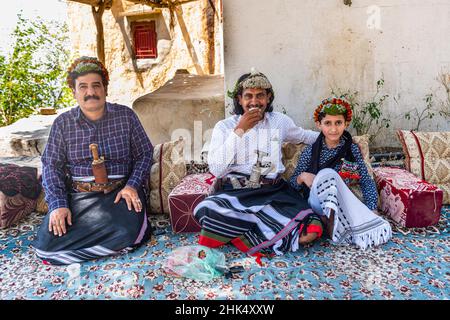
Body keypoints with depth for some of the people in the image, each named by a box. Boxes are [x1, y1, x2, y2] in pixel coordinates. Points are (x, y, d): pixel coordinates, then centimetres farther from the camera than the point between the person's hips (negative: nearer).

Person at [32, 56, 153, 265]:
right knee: (45, 245, -18)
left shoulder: (125, 115, 4)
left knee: (127, 233, -31)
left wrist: (132, 186, -10)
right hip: (77, 195, 2)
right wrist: (58, 204, -10)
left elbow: (144, 154, 6)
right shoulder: (62, 123, 6)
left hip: (120, 191, -2)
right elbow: (51, 166, 5)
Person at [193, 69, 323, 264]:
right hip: (235, 193, -2)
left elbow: (302, 136, 36)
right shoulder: (224, 127, 4)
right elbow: (216, 170, -9)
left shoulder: (280, 121, 13)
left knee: (310, 230, -26)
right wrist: (239, 130, -11)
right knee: (207, 210, -35)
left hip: (274, 192, 3)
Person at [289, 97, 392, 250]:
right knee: (326, 173, -30)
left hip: (343, 204, 0)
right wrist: (302, 176, -16)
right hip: (317, 201, 0)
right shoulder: (310, 151, 2)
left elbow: (366, 181, 1)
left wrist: (372, 210, -13)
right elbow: (292, 184, 7)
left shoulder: (352, 149, 4)